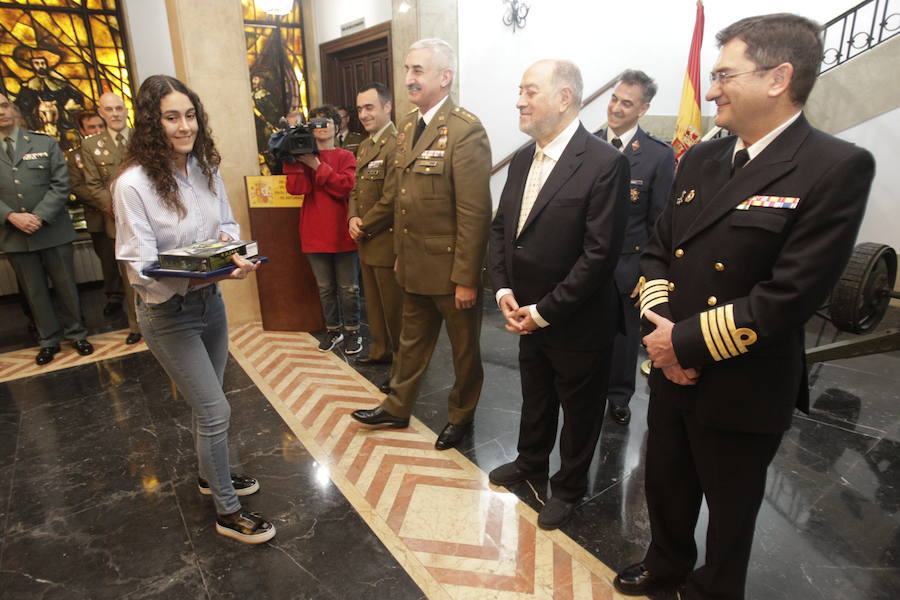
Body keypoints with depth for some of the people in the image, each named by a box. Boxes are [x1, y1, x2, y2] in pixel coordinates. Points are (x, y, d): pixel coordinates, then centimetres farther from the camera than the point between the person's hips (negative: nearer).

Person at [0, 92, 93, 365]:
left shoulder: (45, 144, 3)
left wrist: (39, 216, -14)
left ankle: (76, 334, 22)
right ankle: (48, 340, 23)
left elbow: (60, 184, -4)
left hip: (53, 231, -1)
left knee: (66, 286, 7)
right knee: (34, 292, 10)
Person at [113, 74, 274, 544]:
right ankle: (227, 511, 19)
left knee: (204, 404, 21)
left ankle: (211, 475, 45)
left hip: (210, 302, 6)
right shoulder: (134, 183, -20)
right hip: (168, 314, -6)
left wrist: (231, 242, -13)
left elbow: (227, 223, 10)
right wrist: (200, 273, -34)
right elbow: (140, 267, -20)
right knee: (215, 411, -1)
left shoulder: (205, 169, -1)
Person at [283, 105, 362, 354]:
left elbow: (346, 186, -15)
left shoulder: (345, 156, 4)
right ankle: (333, 330, 28)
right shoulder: (304, 157, 9)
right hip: (315, 234, 2)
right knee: (325, 288, 12)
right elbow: (296, 188, -8)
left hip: (343, 233, -2)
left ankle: (352, 331, 20)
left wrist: (317, 166, -16)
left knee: (348, 288, 5)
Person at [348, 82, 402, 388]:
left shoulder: (396, 145, -17)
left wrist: (365, 227, -12)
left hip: (387, 241, -9)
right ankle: (381, 349, 39)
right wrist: (353, 218, -1)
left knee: (394, 307, 2)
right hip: (366, 242, 9)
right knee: (374, 302, 21)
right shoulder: (365, 145, 14)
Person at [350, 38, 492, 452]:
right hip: (414, 265, 8)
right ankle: (397, 409, 41)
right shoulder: (408, 125, 7)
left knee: (464, 348, 15)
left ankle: (461, 417, 37)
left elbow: (474, 213, -21)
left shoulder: (465, 130, -18)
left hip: (452, 268, -7)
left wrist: (466, 278, -22)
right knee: (412, 343, 23)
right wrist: (366, 224, 26)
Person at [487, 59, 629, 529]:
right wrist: (503, 289, -5)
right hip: (527, 316, 6)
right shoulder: (522, 159, 4)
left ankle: (569, 487, 39)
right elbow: (500, 228, 9)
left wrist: (544, 311, -18)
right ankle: (531, 462, 50)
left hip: (578, 323, -6)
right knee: (535, 398, 25)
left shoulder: (605, 164, -19)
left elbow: (600, 254, -22)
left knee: (579, 410, 16)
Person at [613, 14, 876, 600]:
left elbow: (790, 296, -23)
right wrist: (660, 325, -10)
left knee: (729, 508, 19)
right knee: (665, 487, 26)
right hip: (673, 372, 6)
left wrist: (686, 341, -18)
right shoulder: (700, 159, 4)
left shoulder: (836, 167, -17)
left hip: (742, 391, -6)